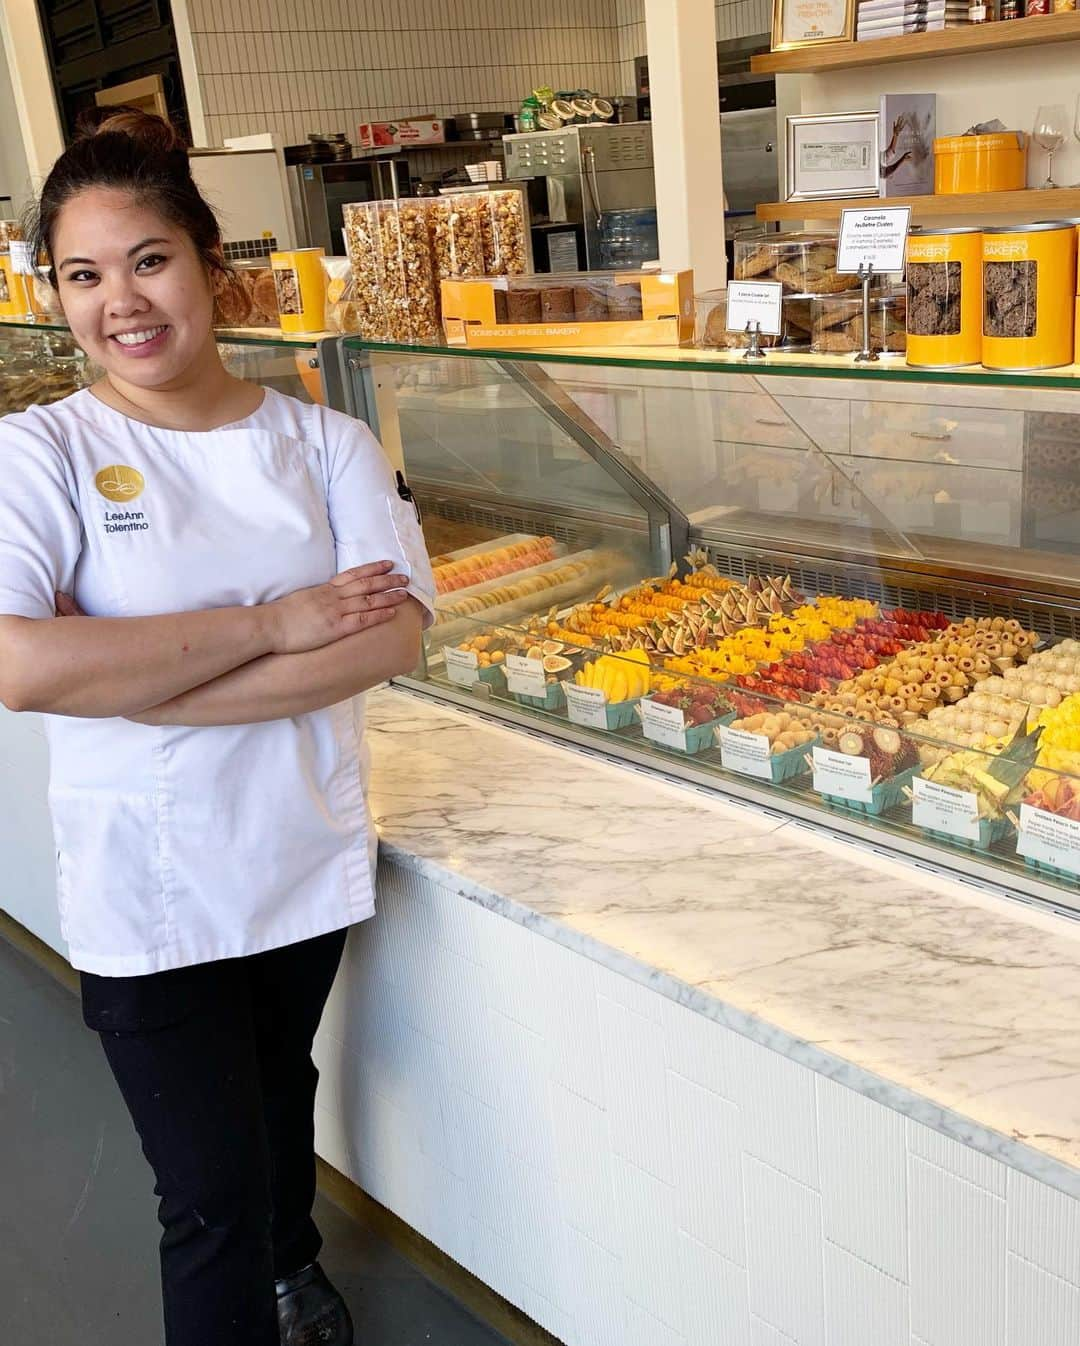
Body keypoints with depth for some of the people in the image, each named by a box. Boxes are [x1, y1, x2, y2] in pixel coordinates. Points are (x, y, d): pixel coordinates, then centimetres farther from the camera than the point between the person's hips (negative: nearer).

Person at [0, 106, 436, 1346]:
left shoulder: (324, 443, -4)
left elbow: (394, 637, -16)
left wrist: (136, 683, -22)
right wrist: (269, 622, -23)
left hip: (307, 856, 4)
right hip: (147, 892, -3)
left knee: (278, 1083, 28)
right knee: (213, 1194, 4)